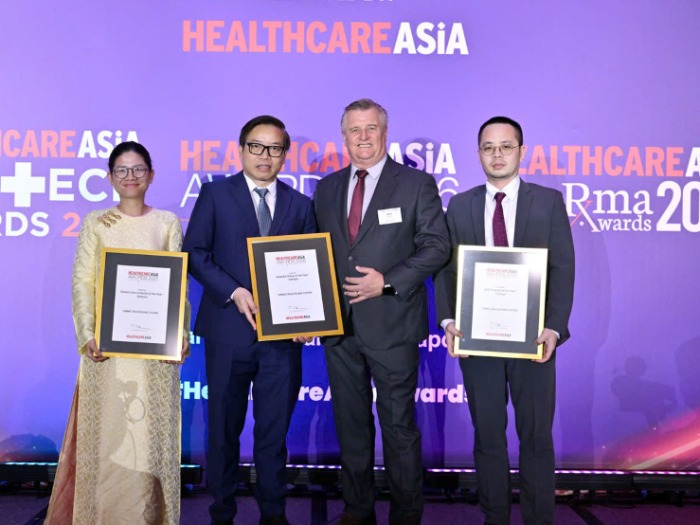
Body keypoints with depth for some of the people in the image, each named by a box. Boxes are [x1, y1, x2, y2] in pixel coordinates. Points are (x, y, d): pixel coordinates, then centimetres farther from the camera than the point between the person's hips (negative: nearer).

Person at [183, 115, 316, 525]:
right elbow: (196, 253, -2)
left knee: (275, 429, 9)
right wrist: (234, 292, -14)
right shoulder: (215, 194, 4)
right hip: (229, 329, -1)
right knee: (225, 427, 10)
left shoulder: (301, 205, 10)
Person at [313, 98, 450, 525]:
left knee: (399, 426, 4)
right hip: (339, 326, 5)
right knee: (351, 425, 14)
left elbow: (437, 246, -6)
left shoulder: (417, 184, -2)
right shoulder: (326, 189, 12)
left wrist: (388, 282, -15)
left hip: (392, 325, -4)